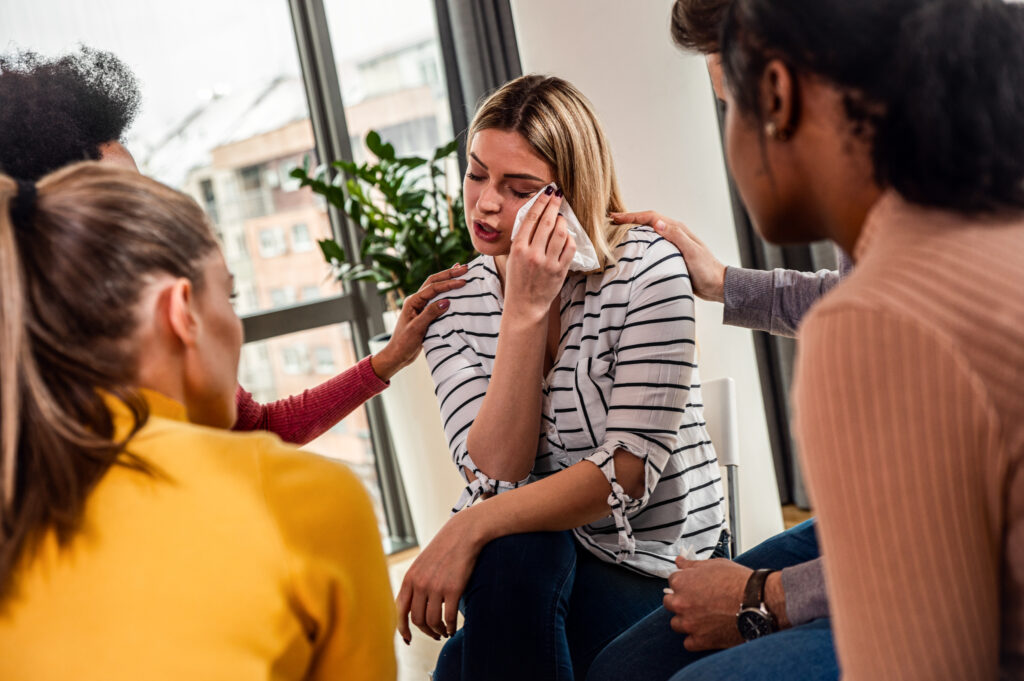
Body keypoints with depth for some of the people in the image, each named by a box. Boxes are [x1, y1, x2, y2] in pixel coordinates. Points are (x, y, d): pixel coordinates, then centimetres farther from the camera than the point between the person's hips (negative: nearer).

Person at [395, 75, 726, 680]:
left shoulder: (647, 269, -14)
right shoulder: (455, 302, -3)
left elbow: (628, 470, -21)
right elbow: (494, 472, -16)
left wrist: (471, 526, -30)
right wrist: (524, 311, -25)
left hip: (650, 562, -2)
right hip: (531, 554, 3)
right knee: (510, 547, -32)